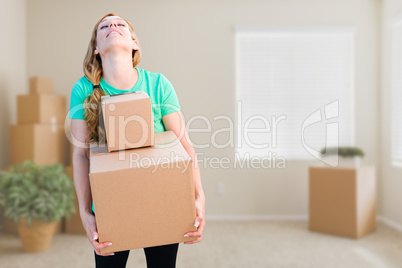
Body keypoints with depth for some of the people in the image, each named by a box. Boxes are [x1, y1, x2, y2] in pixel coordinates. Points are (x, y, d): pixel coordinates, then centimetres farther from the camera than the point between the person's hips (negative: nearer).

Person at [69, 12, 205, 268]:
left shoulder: (158, 84, -11)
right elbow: (81, 153, -9)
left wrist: (199, 198, -21)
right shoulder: (83, 89, -9)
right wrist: (85, 212, -15)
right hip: (108, 205, 0)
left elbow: (185, 146, -12)